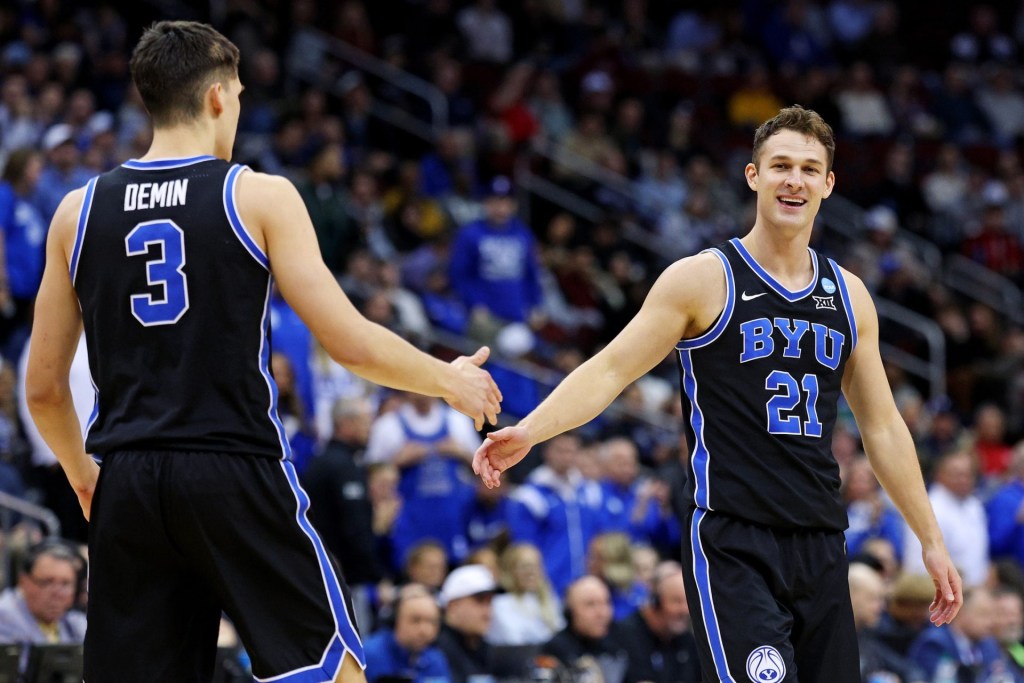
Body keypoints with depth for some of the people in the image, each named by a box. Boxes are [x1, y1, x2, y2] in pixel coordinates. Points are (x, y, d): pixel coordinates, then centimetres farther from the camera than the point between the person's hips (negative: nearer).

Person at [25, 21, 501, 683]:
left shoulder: (78, 212, 9)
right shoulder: (260, 197, -2)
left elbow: (44, 387, 12)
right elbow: (352, 344, -5)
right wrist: (450, 380, 12)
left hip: (126, 487, 4)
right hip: (238, 474, -4)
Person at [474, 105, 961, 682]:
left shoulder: (849, 296, 13)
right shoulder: (704, 279, -2)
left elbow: (882, 426, 19)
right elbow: (609, 371, -5)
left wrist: (931, 539, 18)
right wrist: (528, 431, -22)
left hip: (821, 547, 5)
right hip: (732, 544, -5)